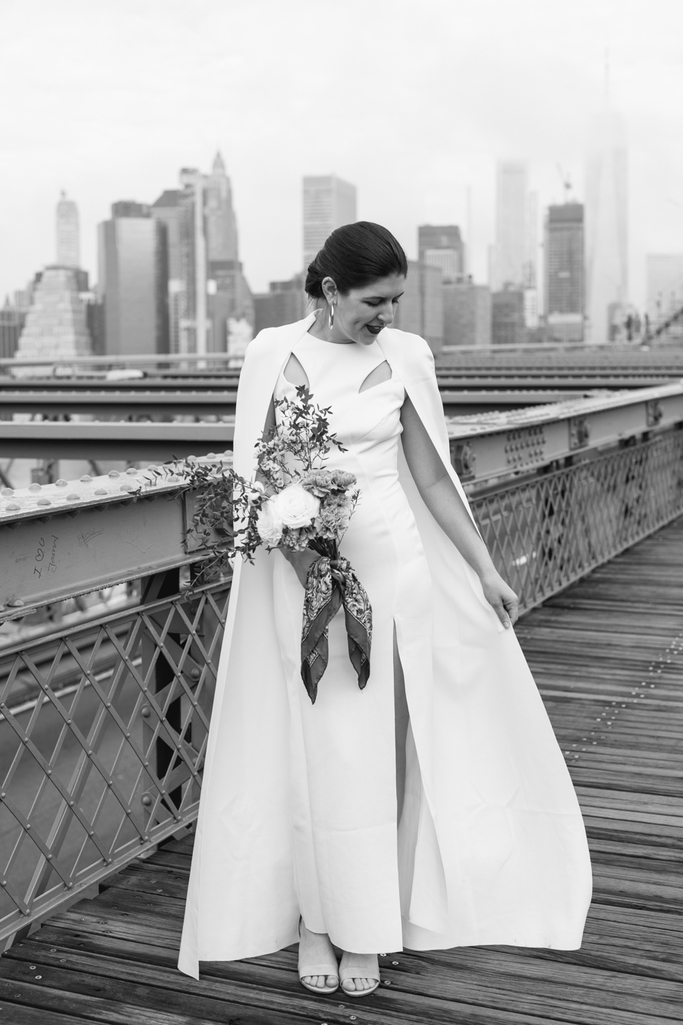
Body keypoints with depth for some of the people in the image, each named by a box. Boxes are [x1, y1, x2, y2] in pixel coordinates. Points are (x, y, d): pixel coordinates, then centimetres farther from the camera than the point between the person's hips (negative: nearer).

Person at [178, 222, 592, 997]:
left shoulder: (405, 357, 2)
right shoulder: (274, 355, -3)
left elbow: (431, 477, 6)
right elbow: (258, 478, -4)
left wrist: (484, 570, 4)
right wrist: (307, 566, -17)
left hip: (394, 561, 2)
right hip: (301, 564, -2)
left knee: (382, 744, 5)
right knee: (317, 745, 2)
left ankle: (363, 926, 18)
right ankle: (314, 921, 18)